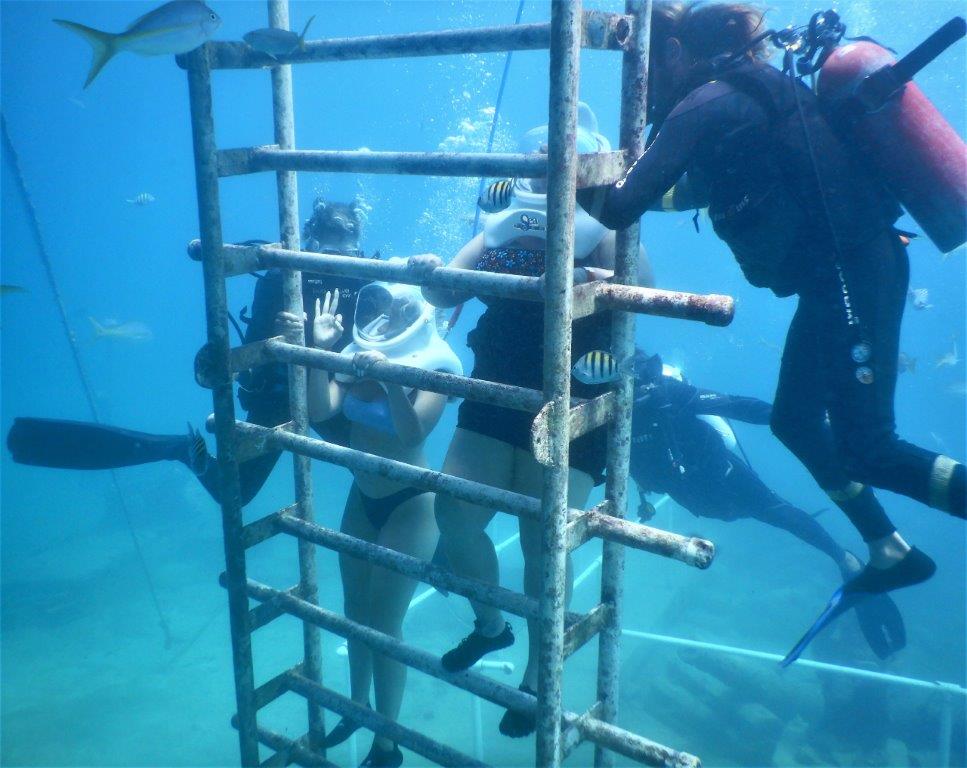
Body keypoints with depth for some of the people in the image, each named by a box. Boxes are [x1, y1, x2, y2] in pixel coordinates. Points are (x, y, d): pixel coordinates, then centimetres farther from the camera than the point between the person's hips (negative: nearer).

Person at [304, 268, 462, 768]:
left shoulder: (432, 366, -17)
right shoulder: (359, 353, -3)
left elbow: (413, 434, -29)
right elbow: (319, 411, -11)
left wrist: (392, 377, -41)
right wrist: (321, 349, -19)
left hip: (409, 506, -6)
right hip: (361, 499, 6)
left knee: (384, 620, -1)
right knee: (355, 609, 19)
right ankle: (357, 705, 42)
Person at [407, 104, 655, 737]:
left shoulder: (604, 232, -8)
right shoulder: (504, 226, 7)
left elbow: (646, 295, -25)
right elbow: (448, 293, 7)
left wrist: (610, 286, -47)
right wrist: (430, 273, -16)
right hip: (494, 399, 5)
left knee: (542, 542, 0)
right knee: (455, 515, 3)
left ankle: (538, 677, 24)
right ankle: (491, 624, 33)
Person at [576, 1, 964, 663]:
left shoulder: (706, 105, -12)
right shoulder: (749, 92, 17)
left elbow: (621, 210, -14)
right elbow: (695, 190, 30)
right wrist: (635, 184, 28)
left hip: (850, 275, -10)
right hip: (844, 273, 10)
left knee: (863, 448, -6)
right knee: (796, 419, 17)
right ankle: (891, 554, 30)